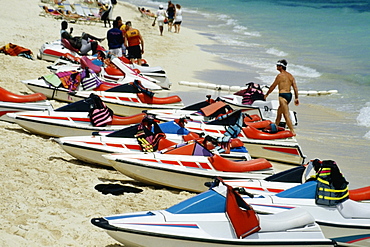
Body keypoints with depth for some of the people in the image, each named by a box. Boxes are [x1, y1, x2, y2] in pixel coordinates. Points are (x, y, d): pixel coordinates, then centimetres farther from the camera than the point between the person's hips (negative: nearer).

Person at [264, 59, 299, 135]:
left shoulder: (280, 75, -10)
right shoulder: (290, 76, 12)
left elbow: (273, 86, -4)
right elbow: (295, 87, 7)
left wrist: (266, 95, 7)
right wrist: (296, 98, 10)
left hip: (283, 95, -9)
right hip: (289, 95, 9)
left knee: (286, 115, -9)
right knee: (279, 112, 23)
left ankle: (292, 131, -13)